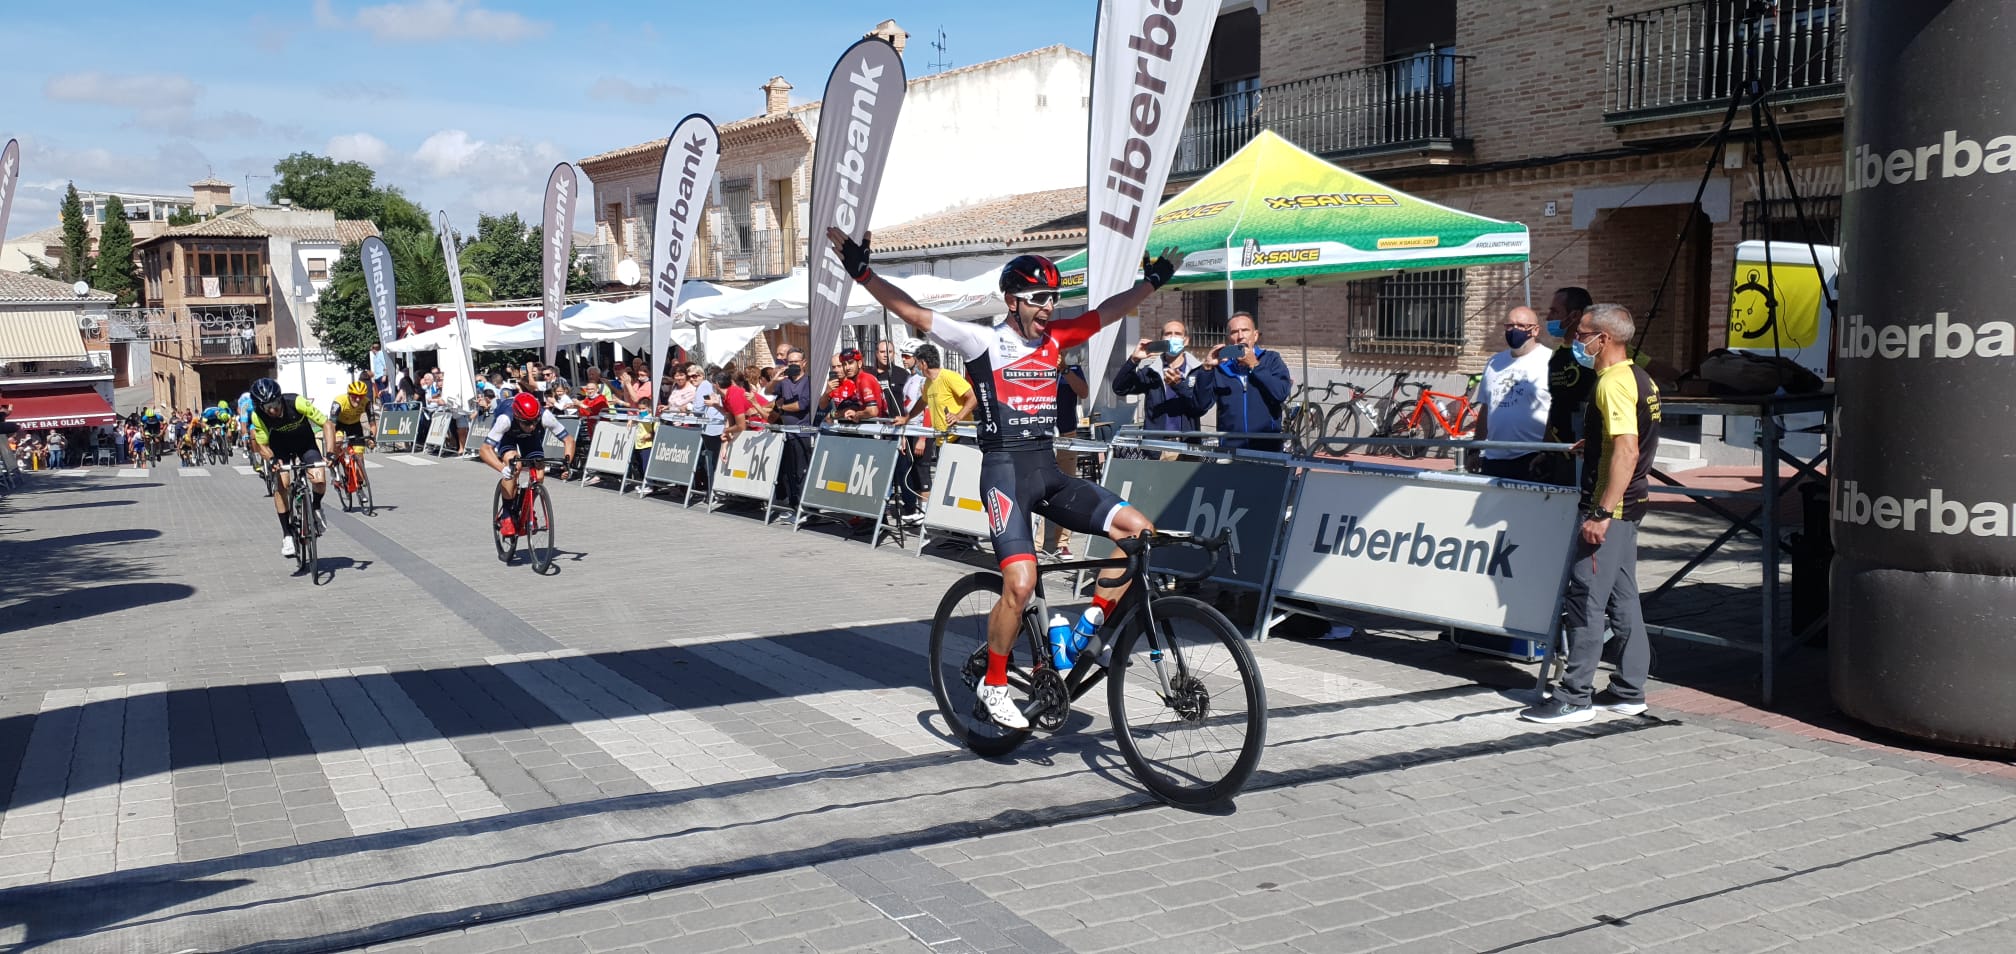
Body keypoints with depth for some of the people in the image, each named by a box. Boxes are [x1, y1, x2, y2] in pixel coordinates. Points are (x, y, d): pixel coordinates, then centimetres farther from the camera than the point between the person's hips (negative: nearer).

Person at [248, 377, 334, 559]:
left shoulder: (296, 403, -34)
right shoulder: (258, 416, -27)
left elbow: (327, 424, -28)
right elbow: (262, 445, -17)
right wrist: (271, 459, -40)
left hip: (304, 441, -1)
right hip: (280, 445, 1)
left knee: (320, 481, -21)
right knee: (281, 484, -20)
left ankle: (316, 508, 14)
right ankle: (287, 534, -9)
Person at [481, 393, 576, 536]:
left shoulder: (545, 416, -38)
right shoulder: (505, 419, -42)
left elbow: (569, 440, -28)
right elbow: (484, 449, -43)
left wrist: (566, 464, -44)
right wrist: (502, 468, -59)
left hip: (531, 437, 2)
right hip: (507, 435, -2)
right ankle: (506, 515, -15)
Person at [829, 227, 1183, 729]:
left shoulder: (1055, 337, 10)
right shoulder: (984, 342, -5)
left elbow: (1108, 311, 19)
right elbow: (915, 313, -10)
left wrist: (1154, 278, 18)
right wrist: (862, 273, -16)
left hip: (1048, 470, 6)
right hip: (1005, 470, -6)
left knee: (1138, 530, -5)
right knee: (1021, 583, -20)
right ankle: (994, 684, 2)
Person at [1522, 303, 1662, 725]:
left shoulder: (1612, 384, -17)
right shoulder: (1640, 379, 14)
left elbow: (1626, 452, -26)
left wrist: (1601, 513, -27)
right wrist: (1590, 445, 30)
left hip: (1608, 507, -10)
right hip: (1629, 505, 10)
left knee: (1585, 599, -6)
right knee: (1623, 598, 13)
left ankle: (1574, 698, -3)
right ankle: (1629, 691, 20)